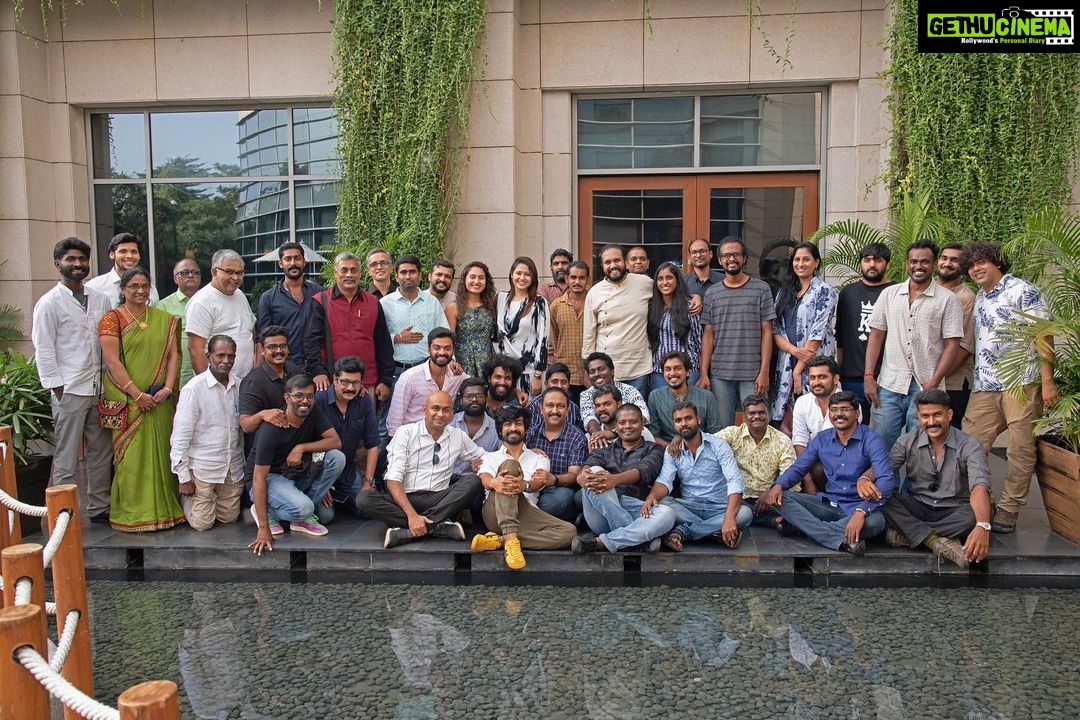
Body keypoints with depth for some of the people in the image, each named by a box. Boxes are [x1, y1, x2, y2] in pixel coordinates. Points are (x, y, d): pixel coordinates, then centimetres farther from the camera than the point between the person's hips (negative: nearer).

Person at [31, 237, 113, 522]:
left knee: (101, 453, 12)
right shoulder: (49, 303, -3)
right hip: (69, 391, -5)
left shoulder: (101, 299, 10)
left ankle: (99, 508, 24)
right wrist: (57, 389, -10)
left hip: (99, 389, 5)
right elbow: (43, 350, -5)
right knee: (66, 460, 0)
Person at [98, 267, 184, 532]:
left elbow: (173, 355, 7)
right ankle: (132, 514, 7)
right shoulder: (112, 318, -1)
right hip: (128, 400, -3)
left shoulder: (164, 319, 12)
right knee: (132, 455, -1)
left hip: (160, 399, 4)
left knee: (160, 452, 7)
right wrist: (137, 394, -14)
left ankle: (164, 508, 16)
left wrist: (167, 388, -8)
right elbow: (112, 362, -8)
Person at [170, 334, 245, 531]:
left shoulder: (239, 386, 0)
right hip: (203, 468, -4)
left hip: (234, 467, 5)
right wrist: (183, 477, -11)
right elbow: (180, 436, -11)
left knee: (229, 518, 14)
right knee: (203, 523, 3)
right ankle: (185, 496, 30)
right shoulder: (194, 388, -14)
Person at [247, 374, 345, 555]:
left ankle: (302, 517, -6)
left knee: (337, 458, -18)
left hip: (299, 473, 7)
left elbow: (336, 441, -12)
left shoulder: (313, 414, -7)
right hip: (271, 477, -6)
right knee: (302, 507, -34)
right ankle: (267, 511, 0)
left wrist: (302, 448, -27)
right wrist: (263, 528, -30)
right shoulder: (271, 429, -25)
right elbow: (259, 478, -26)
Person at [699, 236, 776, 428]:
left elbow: (767, 333, 1)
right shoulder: (712, 293, 9)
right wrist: (704, 374, 2)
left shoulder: (761, 289, 3)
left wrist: (764, 372, -6)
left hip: (752, 374, -2)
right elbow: (708, 335, 8)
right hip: (719, 375, 2)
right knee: (722, 428, 7)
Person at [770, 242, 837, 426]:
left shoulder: (825, 291, -2)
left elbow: (818, 333, -10)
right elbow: (774, 329, 8)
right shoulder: (785, 292, 15)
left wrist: (799, 369, -12)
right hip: (786, 363, 5)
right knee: (783, 418, 2)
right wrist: (793, 350, -10)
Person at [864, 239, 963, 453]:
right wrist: (868, 376, 0)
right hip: (888, 386, 2)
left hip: (925, 388, -2)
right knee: (881, 446, 4)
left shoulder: (947, 300, 2)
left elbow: (952, 345, -2)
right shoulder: (889, 294, 10)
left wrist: (934, 383, -11)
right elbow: (876, 335, 9)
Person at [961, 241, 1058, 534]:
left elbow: (1043, 336, -9)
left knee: (1021, 450, 1)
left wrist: (1048, 381, -14)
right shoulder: (980, 298, 17)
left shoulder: (1022, 291, -4)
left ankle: (1008, 510, 9)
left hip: (1022, 383, -6)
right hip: (984, 387, 7)